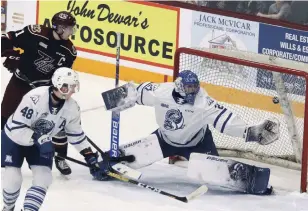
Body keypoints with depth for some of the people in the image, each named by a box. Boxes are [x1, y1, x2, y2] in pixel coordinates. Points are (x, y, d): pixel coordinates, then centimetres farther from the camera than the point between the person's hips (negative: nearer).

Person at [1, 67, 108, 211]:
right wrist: (38, 139, -42)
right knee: (12, 180, -13)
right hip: (14, 138, -5)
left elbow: (76, 134, 0)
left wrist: (91, 158, -1)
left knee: (43, 178, -11)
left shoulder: (72, 108, -15)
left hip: (41, 142, 5)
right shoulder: (35, 98, -35)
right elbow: (17, 128, -32)